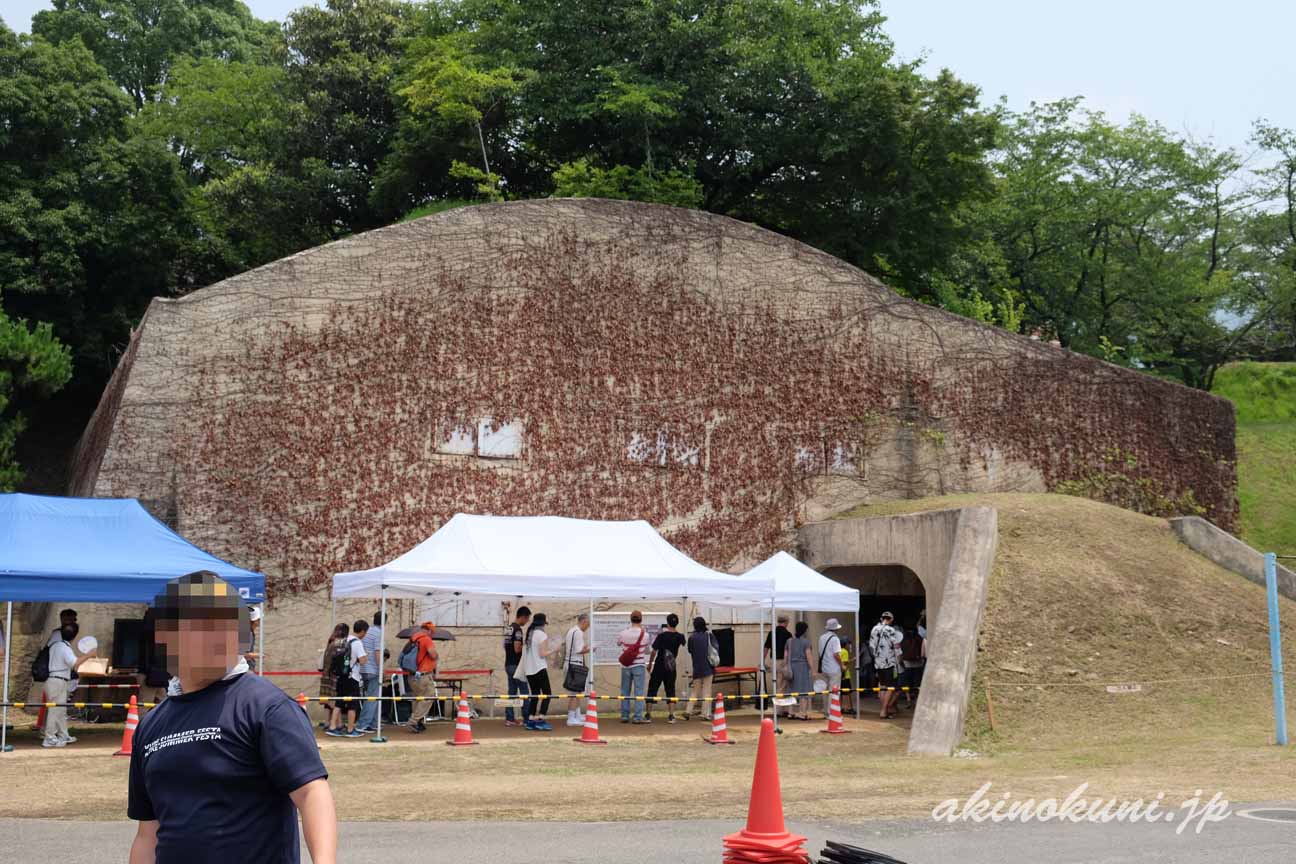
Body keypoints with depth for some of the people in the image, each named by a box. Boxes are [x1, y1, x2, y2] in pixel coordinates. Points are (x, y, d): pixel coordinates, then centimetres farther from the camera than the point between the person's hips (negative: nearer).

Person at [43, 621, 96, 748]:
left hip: (53, 679, 10)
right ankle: (49, 739, -4)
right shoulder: (65, 648, -15)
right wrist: (88, 655, -19)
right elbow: (74, 663, -29)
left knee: (61, 709, 16)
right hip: (58, 681, -10)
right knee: (55, 709, -6)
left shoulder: (56, 645, 14)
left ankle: (63, 736, 24)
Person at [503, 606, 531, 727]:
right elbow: (517, 649, -22)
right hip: (516, 665, -9)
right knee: (524, 692, -3)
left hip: (508, 664, 9)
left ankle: (509, 718, 9)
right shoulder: (518, 630, -16)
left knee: (512, 692, 10)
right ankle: (527, 719, -2)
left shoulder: (509, 629, 13)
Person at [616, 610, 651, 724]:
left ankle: (624, 716, 14)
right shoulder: (644, 634, -10)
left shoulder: (623, 633, -7)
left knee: (625, 692, 11)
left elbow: (618, 643, 13)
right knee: (639, 692, 0)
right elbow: (646, 649, 6)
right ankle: (638, 717, -4)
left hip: (626, 666, 2)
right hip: (639, 665, -2)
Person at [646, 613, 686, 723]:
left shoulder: (661, 636, -13)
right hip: (671, 668, 3)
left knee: (652, 689, 5)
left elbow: (654, 651, -9)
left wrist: (650, 664, 4)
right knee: (670, 690, 9)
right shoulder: (679, 637, -1)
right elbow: (683, 644, 23)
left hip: (659, 667, -3)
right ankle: (671, 716, 1)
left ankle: (648, 715, 4)